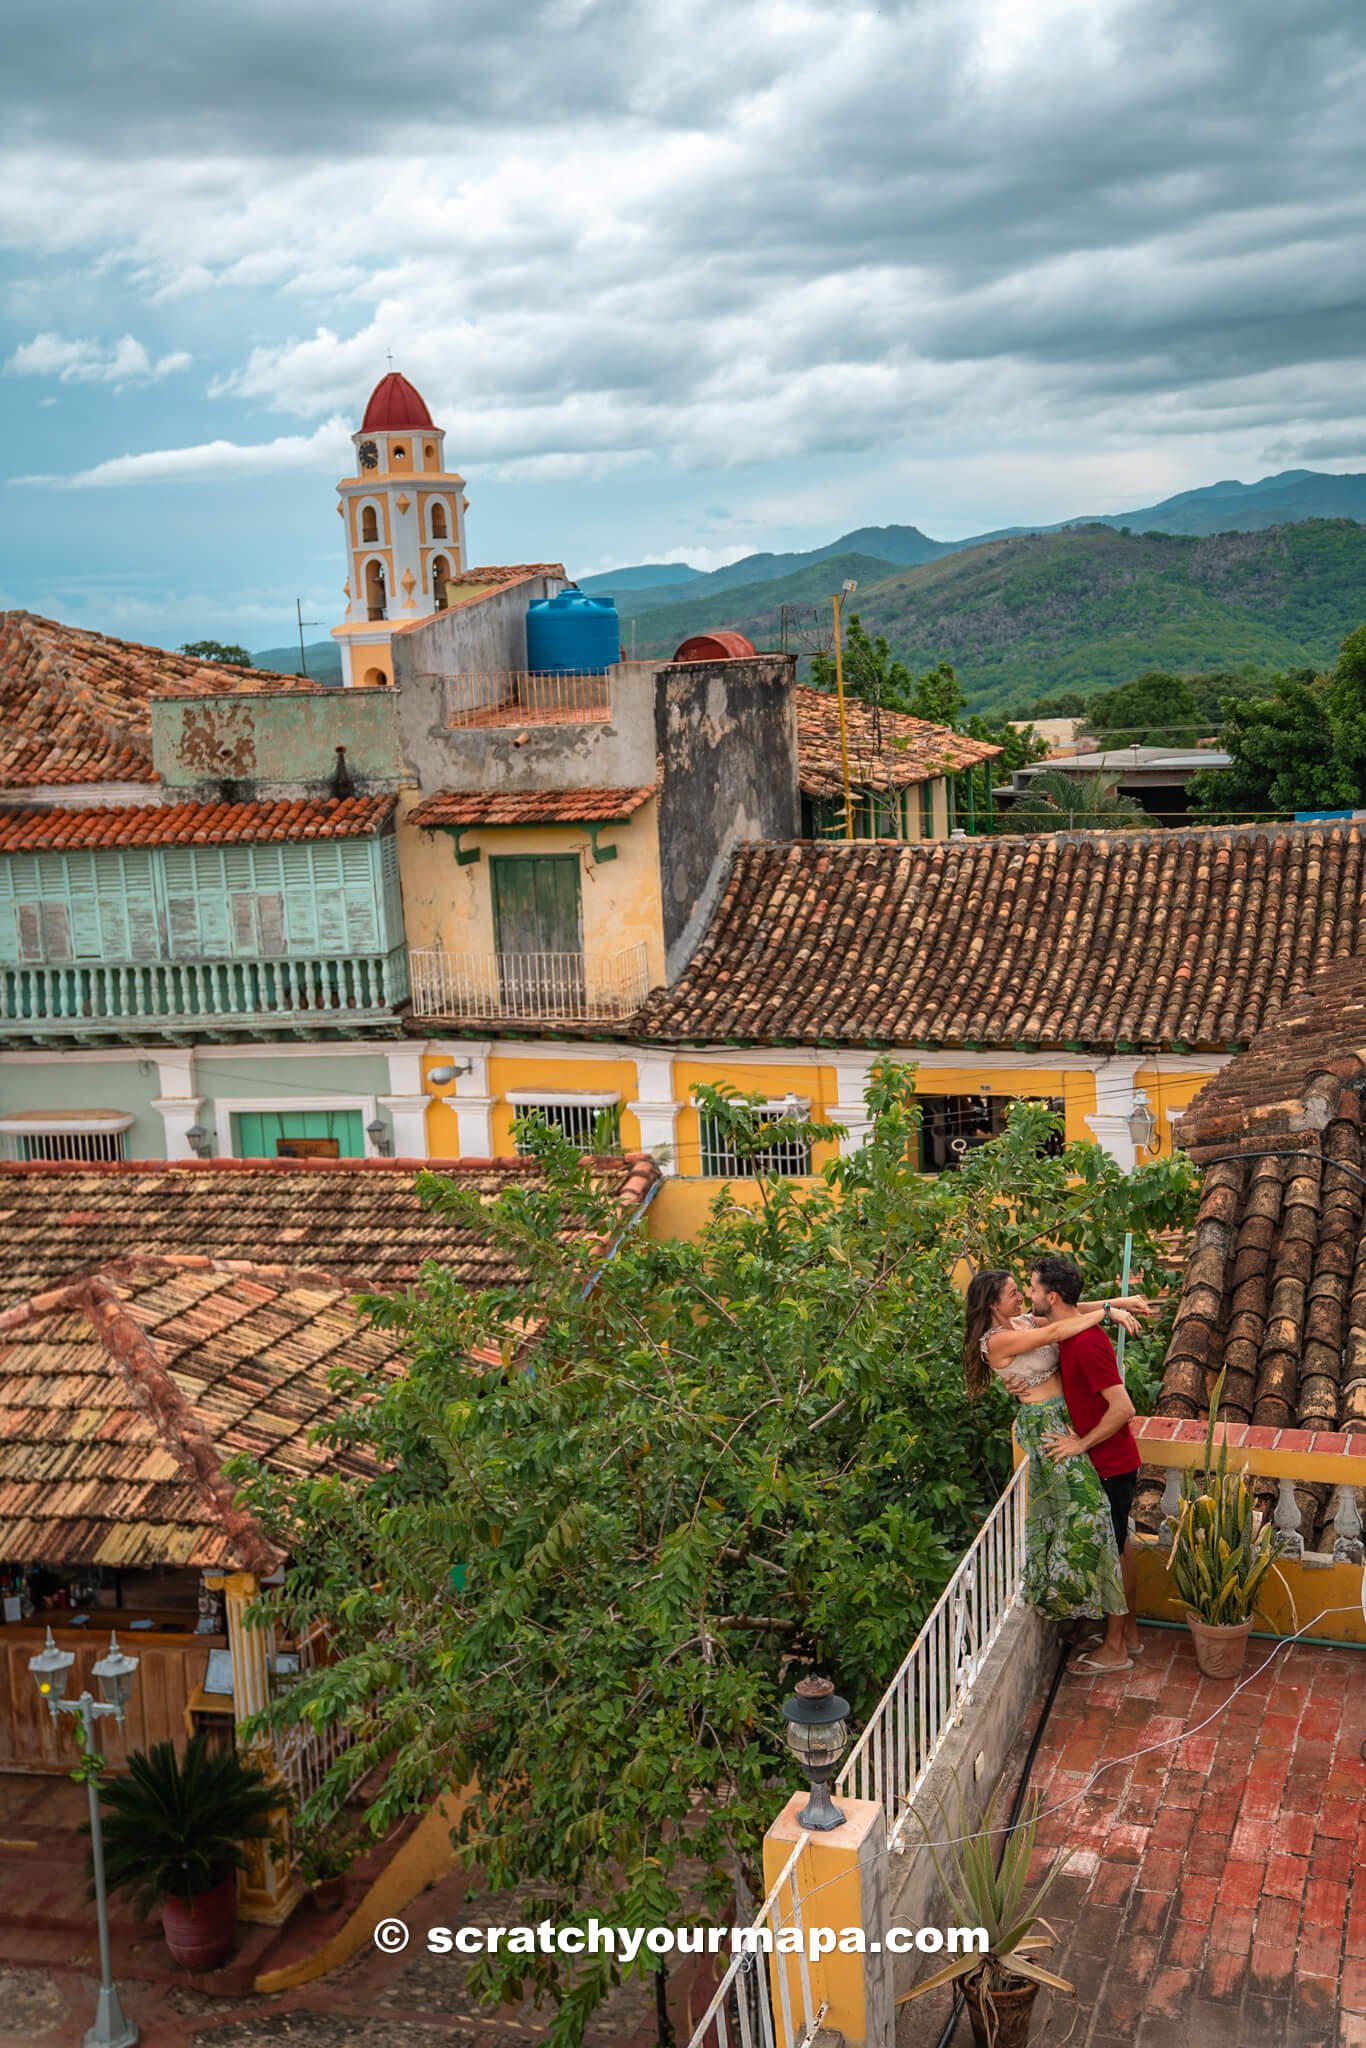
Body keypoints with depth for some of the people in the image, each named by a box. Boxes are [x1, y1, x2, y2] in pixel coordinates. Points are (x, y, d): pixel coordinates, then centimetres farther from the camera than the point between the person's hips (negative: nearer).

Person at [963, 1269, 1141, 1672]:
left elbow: (1071, 1310, 9)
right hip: (1047, 1425, -9)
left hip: (1060, 1420, 9)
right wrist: (1109, 1312, -16)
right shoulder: (999, 1340, -17)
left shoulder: (1023, 1322, 8)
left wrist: (1119, 1303, -3)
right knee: (1085, 1508, -9)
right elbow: (1057, 1330, -23)